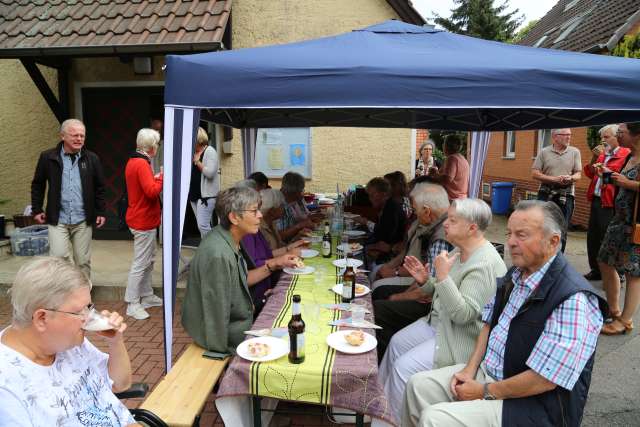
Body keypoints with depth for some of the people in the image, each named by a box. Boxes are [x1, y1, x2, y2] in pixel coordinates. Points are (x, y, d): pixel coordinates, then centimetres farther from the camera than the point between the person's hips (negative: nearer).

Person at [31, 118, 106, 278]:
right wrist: (37, 209, 7)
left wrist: (101, 212, 4)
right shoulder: (48, 157, 0)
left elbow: (99, 187, 8)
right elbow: (37, 184, 10)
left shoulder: (92, 158, 3)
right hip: (57, 219, -1)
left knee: (83, 261, 8)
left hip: (83, 220, 1)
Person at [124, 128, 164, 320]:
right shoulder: (141, 164, -20)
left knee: (149, 260, 18)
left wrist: (155, 177, 8)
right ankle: (132, 304, 5)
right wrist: (161, 177, -13)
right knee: (140, 263, -3)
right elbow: (152, 191, -27)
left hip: (143, 219, 11)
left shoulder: (134, 161, 12)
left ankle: (147, 296, 28)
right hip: (144, 221, -11)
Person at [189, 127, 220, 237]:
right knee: (202, 225, 11)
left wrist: (197, 161, -14)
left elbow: (210, 173, -20)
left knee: (203, 225, -13)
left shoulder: (210, 151, -8)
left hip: (206, 194, -8)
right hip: (194, 193, 8)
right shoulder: (194, 152, 14)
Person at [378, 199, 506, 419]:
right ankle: (383, 397, 30)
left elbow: (463, 314, -29)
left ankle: (396, 419, 11)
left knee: (405, 367, -14)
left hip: (462, 338, -10)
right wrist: (425, 281, -3)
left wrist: (442, 276, -33)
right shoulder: (460, 250, 4)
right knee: (397, 342, 10)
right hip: (439, 322, 10)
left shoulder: (485, 264, -25)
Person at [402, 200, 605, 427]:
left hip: (532, 403, -8)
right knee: (418, 385, 4)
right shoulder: (516, 274, 3)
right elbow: (490, 322, 12)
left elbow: (545, 378, -26)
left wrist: (485, 392, -16)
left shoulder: (573, 300, -26)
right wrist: (470, 368, -1)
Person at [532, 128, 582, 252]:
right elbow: (535, 174, -2)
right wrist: (554, 179, -13)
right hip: (546, 194, -1)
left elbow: (578, 174, 5)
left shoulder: (575, 152, 7)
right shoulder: (544, 152, 4)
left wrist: (570, 178, -18)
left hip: (566, 196, 1)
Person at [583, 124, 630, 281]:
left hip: (610, 204, -8)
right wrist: (594, 158, 3)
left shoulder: (626, 155, -7)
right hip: (596, 201, 8)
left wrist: (609, 172, -23)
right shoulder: (602, 155, 16)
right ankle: (596, 271, 24)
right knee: (593, 238, 13)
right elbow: (589, 174, 16)